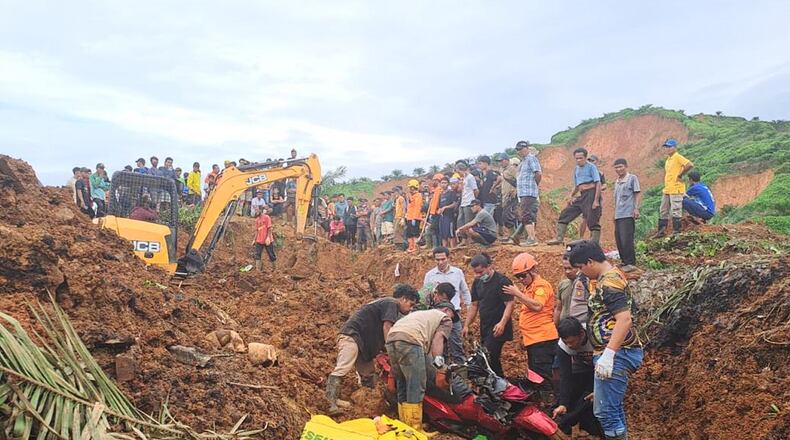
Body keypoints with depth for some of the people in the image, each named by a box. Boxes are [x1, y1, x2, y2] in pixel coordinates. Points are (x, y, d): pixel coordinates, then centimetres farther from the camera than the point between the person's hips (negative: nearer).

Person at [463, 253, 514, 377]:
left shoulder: (502, 281, -11)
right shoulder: (477, 282, 11)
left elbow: (509, 304, -16)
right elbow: (474, 305, 16)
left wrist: (502, 323, -29)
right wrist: (466, 325, 10)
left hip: (498, 329, -8)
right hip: (485, 328, 8)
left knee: (488, 357, -17)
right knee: (493, 359, 12)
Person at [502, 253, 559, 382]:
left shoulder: (541, 285, -8)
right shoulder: (529, 287, 20)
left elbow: (537, 306, -23)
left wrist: (518, 294, -20)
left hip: (542, 339, -10)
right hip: (532, 339, 10)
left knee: (542, 376, -11)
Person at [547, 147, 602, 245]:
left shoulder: (591, 167, -4)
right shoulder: (576, 169, 17)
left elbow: (598, 184, -11)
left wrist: (596, 200, -19)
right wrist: (571, 195, 5)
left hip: (591, 194, -8)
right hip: (582, 196, 8)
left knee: (592, 221, -8)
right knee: (565, 214, 3)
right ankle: (559, 238, 4)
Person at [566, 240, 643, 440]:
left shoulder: (609, 282, -17)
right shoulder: (612, 276, 15)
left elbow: (624, 319, -27)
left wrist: (608, 355, -29)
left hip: (616, 354, -11)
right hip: (617, 354, 11)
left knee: (606, 411, -8)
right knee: (613, 409, 19)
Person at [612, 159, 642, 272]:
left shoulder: (632, 178, -2)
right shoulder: (617, 182, 19)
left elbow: (638, 194, -5)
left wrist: (636, 208, -14)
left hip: (628, 214, -8)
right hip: (618, 215, 8)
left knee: (626, 240, -11)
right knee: (619, 239, 9)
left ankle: (631, 263, -5)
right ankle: (624, 262, 19)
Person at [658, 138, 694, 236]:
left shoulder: (678, 157, -10)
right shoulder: (668, 159, 16)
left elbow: (690, 165, -23)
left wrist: (680, 175, -15)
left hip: (676, 189, -10)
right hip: (667, 190, 10)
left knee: (675, 211, -6)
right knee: (663, 211, 12)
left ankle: (677, 231, 0)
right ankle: (661, 231, 18)